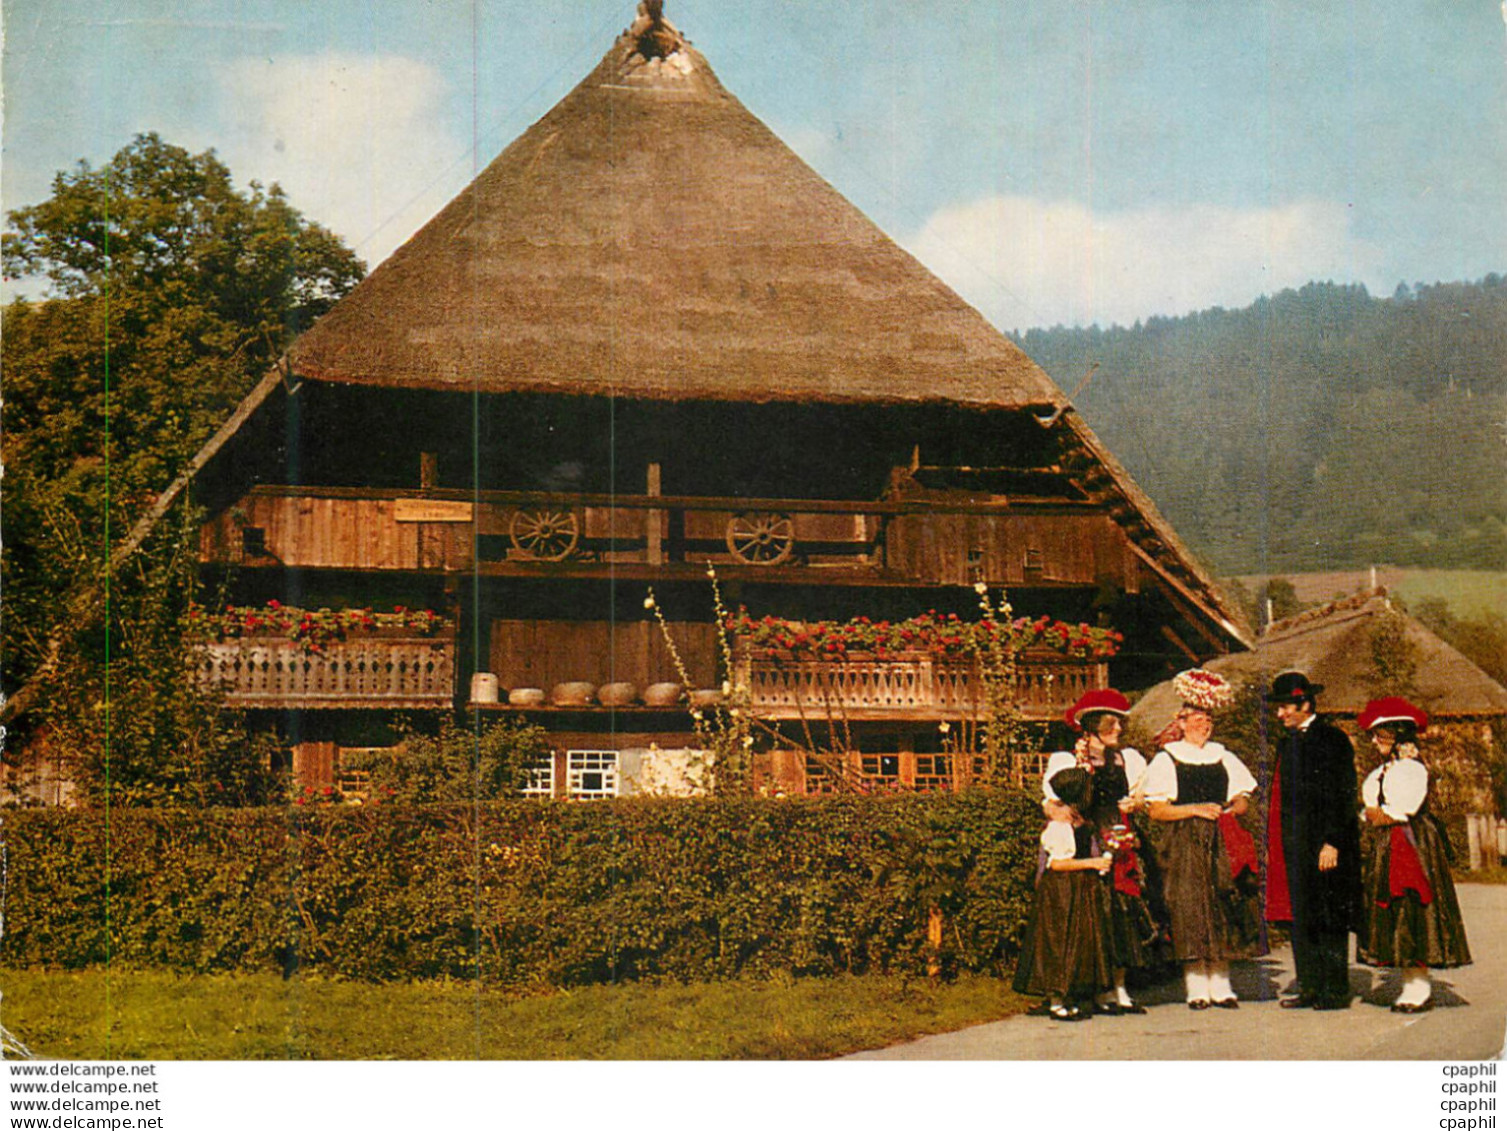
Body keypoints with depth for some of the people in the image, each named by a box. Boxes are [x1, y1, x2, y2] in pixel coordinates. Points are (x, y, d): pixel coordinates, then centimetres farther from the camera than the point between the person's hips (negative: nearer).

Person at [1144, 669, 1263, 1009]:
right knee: (1189, 909, -7)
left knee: (1223, 906, 0)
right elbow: (1156, 810, -5)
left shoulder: (1222, 757, 16)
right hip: (1183, 844, -4)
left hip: (1221, 842, 4)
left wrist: (1227, 811, -5)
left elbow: (1242, 800, 16)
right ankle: (1196, 987, -3)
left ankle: (1220, 984, 6)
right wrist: (1196, 809, -14)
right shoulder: (1165, 760, 2)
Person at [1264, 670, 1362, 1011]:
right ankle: (1309, 988, 14)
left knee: (1328, 920, -3)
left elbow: (1343, 795, -12)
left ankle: (1336, 991, 2)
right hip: (1293, 847, 8)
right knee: (1299, 918, 8)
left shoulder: (1332, 739, -7)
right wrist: (1272, 846, 15)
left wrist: (1331, 842, -18)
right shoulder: (1287, 743, 17)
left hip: (1323, 845, -8)